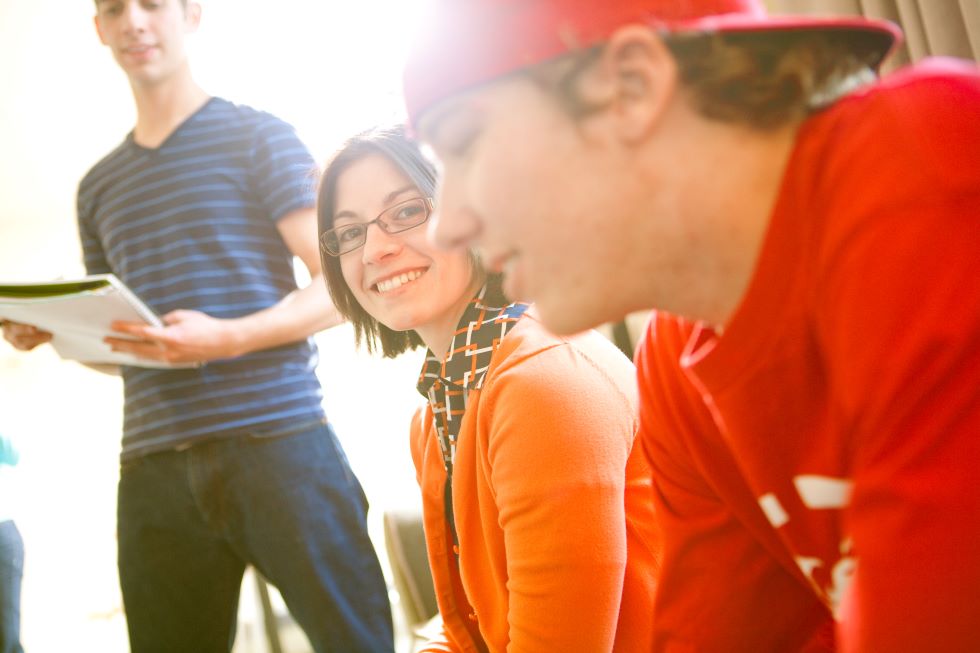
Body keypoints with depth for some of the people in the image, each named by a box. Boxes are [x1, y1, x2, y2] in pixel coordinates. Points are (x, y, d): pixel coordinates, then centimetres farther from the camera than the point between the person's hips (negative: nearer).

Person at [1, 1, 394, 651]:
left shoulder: (257, 136, 6)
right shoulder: (99, 187, 21)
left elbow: (339, 284, -2)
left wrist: (225, 338, -18)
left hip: (278, 439, -4)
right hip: (153, 467, 5)